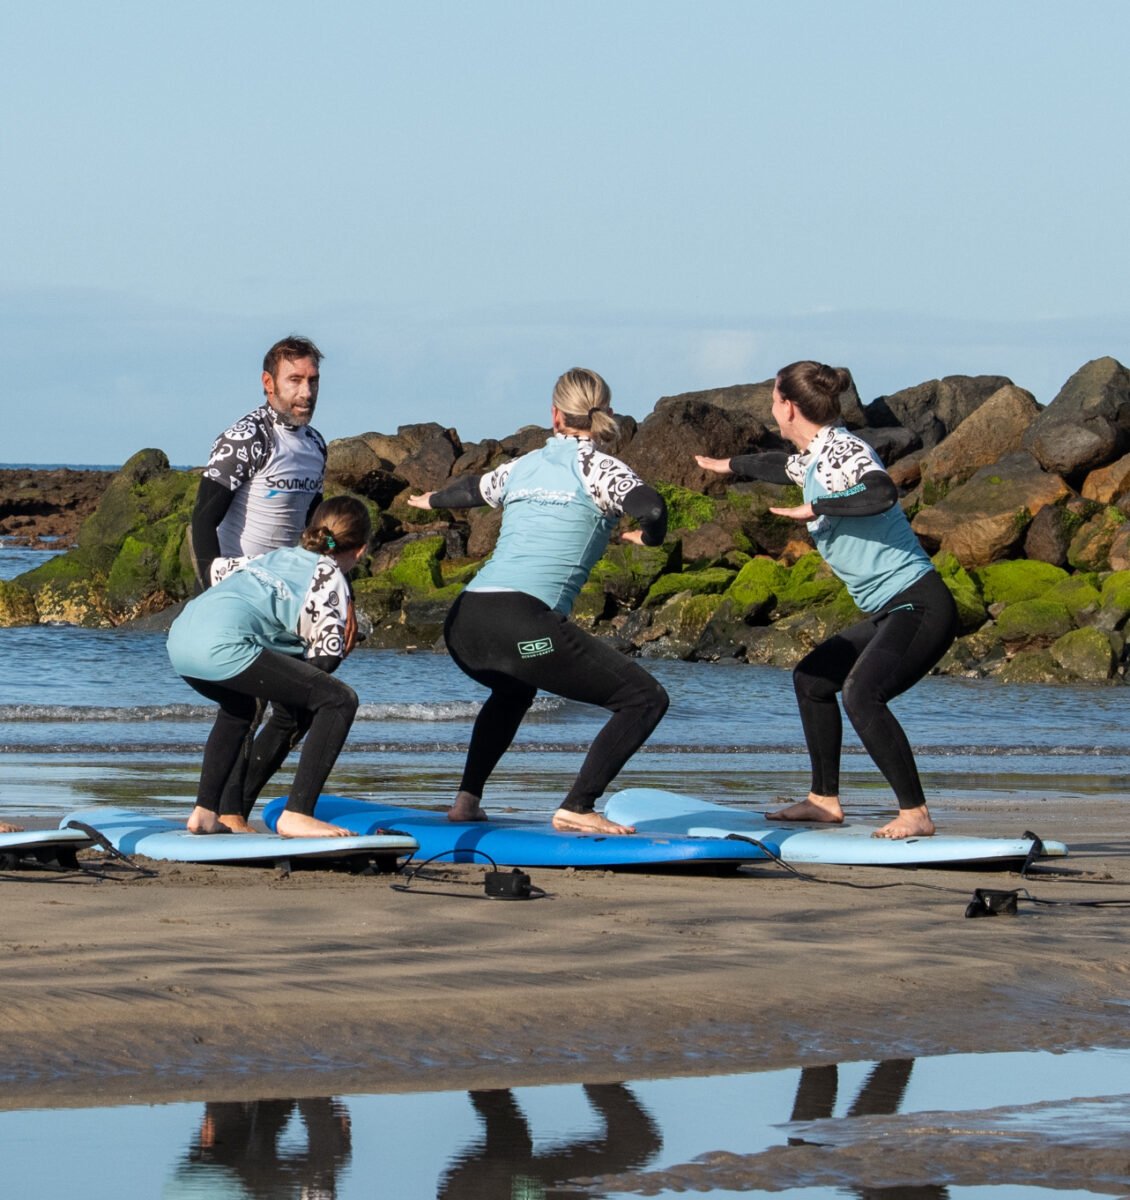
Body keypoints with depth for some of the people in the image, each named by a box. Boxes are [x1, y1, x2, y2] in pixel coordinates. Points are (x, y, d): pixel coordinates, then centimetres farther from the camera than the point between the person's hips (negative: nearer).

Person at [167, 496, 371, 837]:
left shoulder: (276, 556, 31)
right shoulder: (329, 576, 11)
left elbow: (219, 568, 47)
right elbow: (327, 655, 5)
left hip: (180, 636, 8)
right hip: (223, 645, -8)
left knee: (239, 705, 39)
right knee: (340, 700, -4)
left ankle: (204, 813, 32)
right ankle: (296, 815, -12)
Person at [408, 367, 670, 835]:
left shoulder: (523, 465, 23)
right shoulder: (597, 467, 5)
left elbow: (472, 489, 45)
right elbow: (651, 508, -15)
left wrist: (431, 500, 67)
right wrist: (648, 536, 9)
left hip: (462, 628, 7)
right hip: (522, 624, -7)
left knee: (514, 688, 40)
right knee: (645, 698, -1)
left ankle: (467, 800, 30)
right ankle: (576, 809, -10)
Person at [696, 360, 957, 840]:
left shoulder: (844, 450, -14)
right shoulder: (813, 459, 16)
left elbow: (883, 493, -35)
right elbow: (779, 465, 41)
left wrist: (815, 508, -25)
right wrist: (727, 465, 59)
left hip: (920, 606, -11)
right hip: (889, 613, 11)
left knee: (861, 694, -29)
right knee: (811, 678, 23)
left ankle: (916, 814, -28)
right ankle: (825, 800, 31)